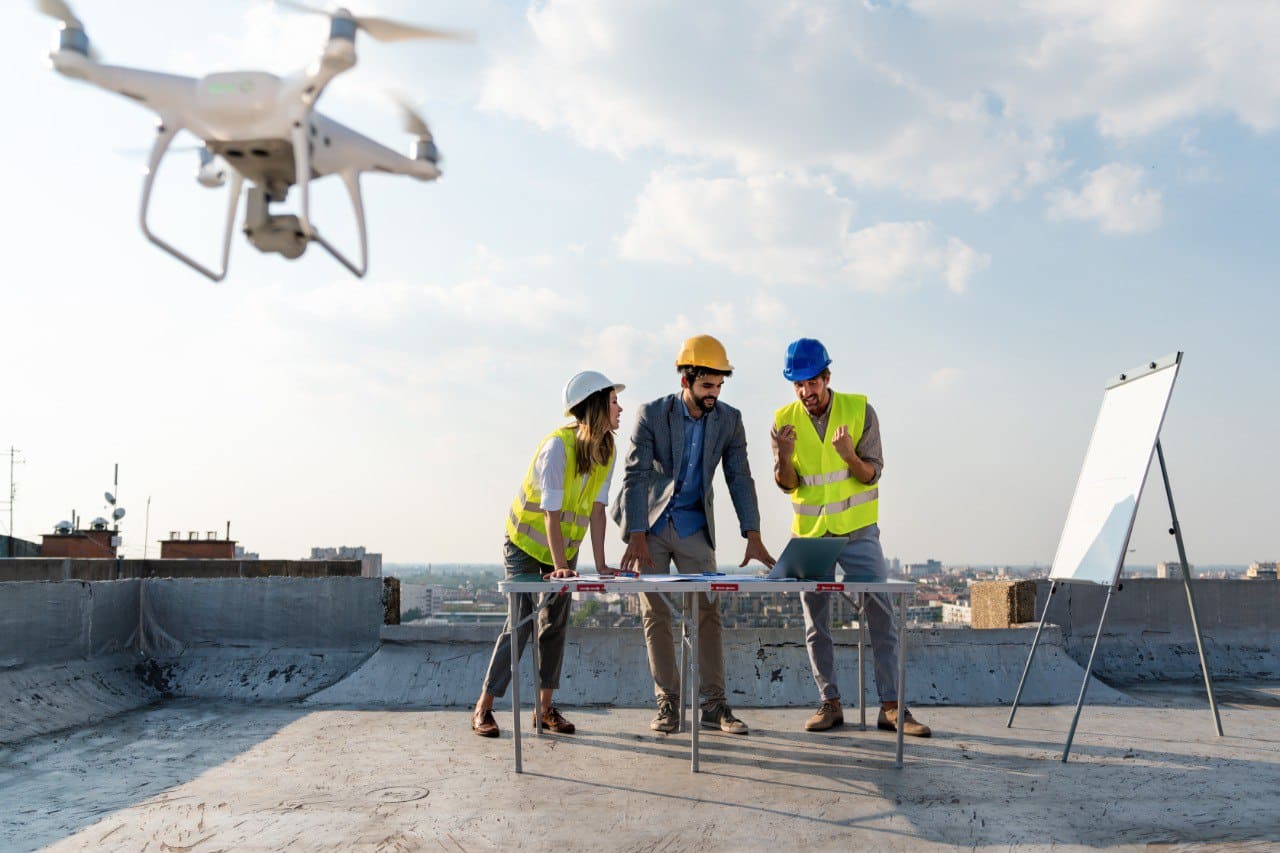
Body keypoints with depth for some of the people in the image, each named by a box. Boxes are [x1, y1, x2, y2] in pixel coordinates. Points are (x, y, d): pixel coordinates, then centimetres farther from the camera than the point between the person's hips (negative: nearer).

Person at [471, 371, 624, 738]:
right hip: (525, 542, -6)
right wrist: (560, 566, -32)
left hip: (566, 545, 6)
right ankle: (483, 708, 1)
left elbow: (597, 510, -8)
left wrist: (600, 564, -13)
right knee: (520, 622, -9)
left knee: (556, 623, 5)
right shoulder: (557, 447, -27)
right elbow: (552, 513, -29)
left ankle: (545, 707, 15)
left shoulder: (606, 449, -8)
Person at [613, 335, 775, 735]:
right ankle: (668, 705, 9)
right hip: (650, 525, -2)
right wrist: (636, 537, -25)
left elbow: (740, 479, -3)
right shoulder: (652, 414, -14)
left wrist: (753, 536, -13)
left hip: (693, 526, 2)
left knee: (708, 613, -3)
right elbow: (635, 476, -17)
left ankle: (714, 705, 4)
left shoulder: (729, 420, -5)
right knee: (655, 616, 1)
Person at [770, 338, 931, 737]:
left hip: (858, 532, -1)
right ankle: (830, 703, 16)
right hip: (810, 534, 2)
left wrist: (849, 455, -29)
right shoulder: (784, 420, -3)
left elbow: (872, 474, -8)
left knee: (882, 618, -4)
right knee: (816, 624, 5)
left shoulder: (860, 411, -7)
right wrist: (783, 456, -24)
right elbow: (788, 484, -3)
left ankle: (891, 706, 3)